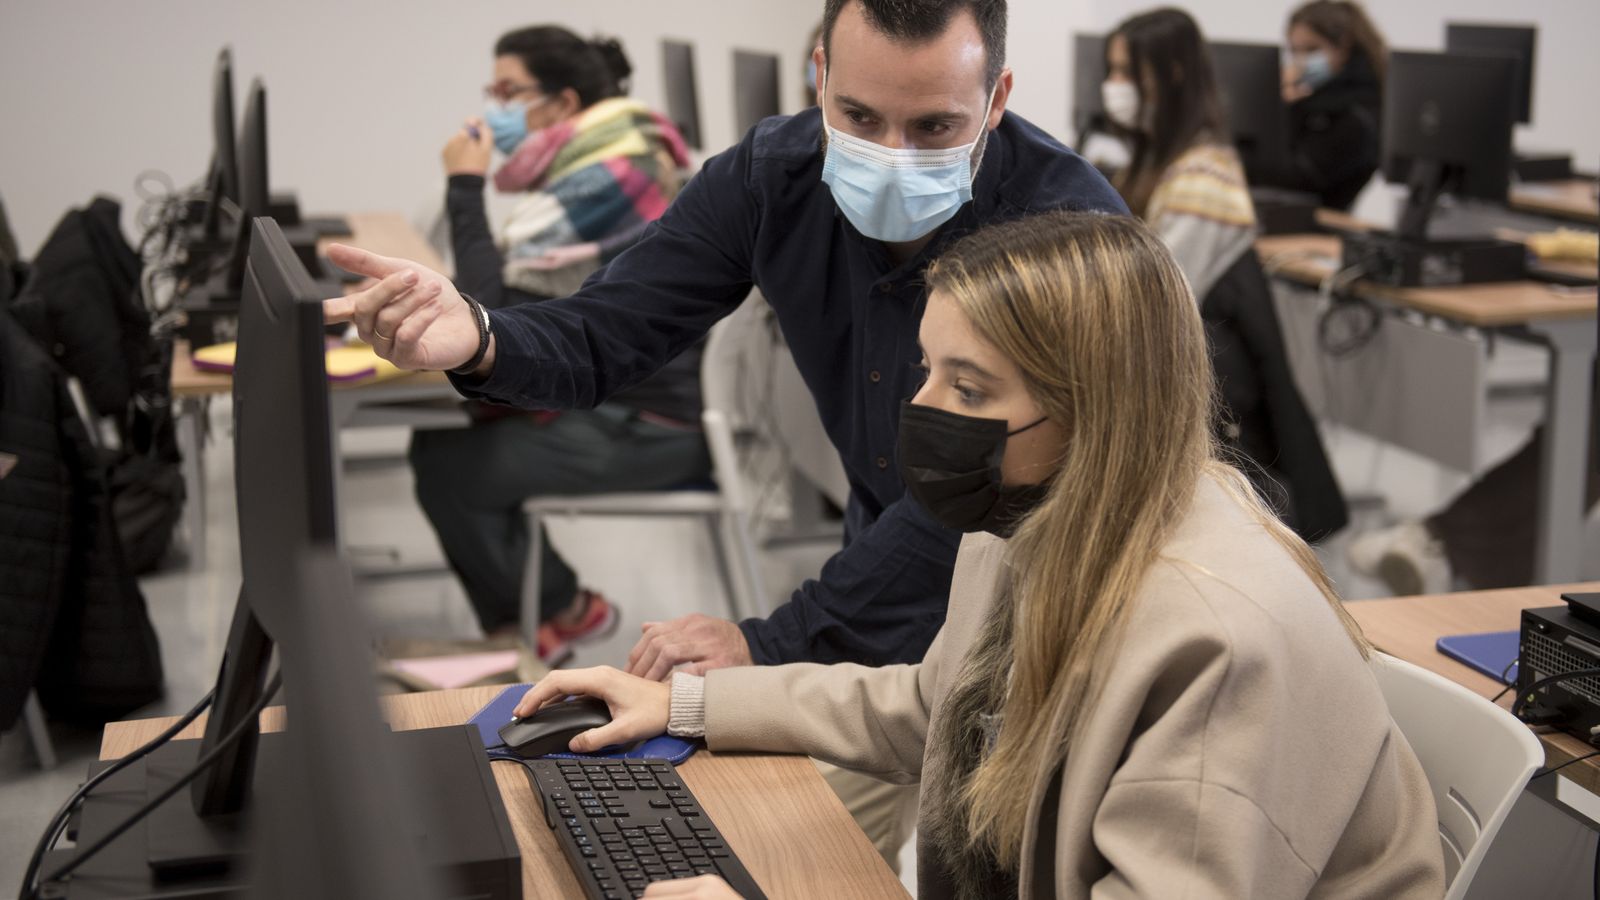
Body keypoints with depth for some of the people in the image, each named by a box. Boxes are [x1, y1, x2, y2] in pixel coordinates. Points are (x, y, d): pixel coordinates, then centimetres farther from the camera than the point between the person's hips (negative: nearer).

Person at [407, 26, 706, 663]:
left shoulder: (596, 181, -21)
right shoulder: (626, 154, 11)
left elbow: (492, 313, -22)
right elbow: (520, 292, 13)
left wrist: (465, 187, -16)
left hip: (645, 429, -10)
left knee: (447, 471, -5)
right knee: (444, 437, 11)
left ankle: (565, 612, 15)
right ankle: (517, 626, 19)